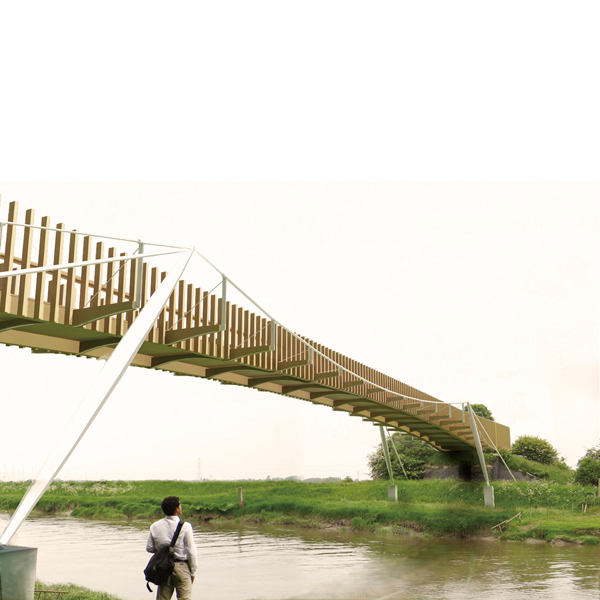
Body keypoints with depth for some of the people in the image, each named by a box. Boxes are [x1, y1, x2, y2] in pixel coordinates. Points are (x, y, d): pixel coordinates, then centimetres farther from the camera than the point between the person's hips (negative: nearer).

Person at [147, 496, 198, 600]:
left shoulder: (155, 526, 0)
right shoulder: (185, 526, -11)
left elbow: (149, 548, 6)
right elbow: (191, 551, -8)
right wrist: (193, 572, 2)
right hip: (181, 566, -4)